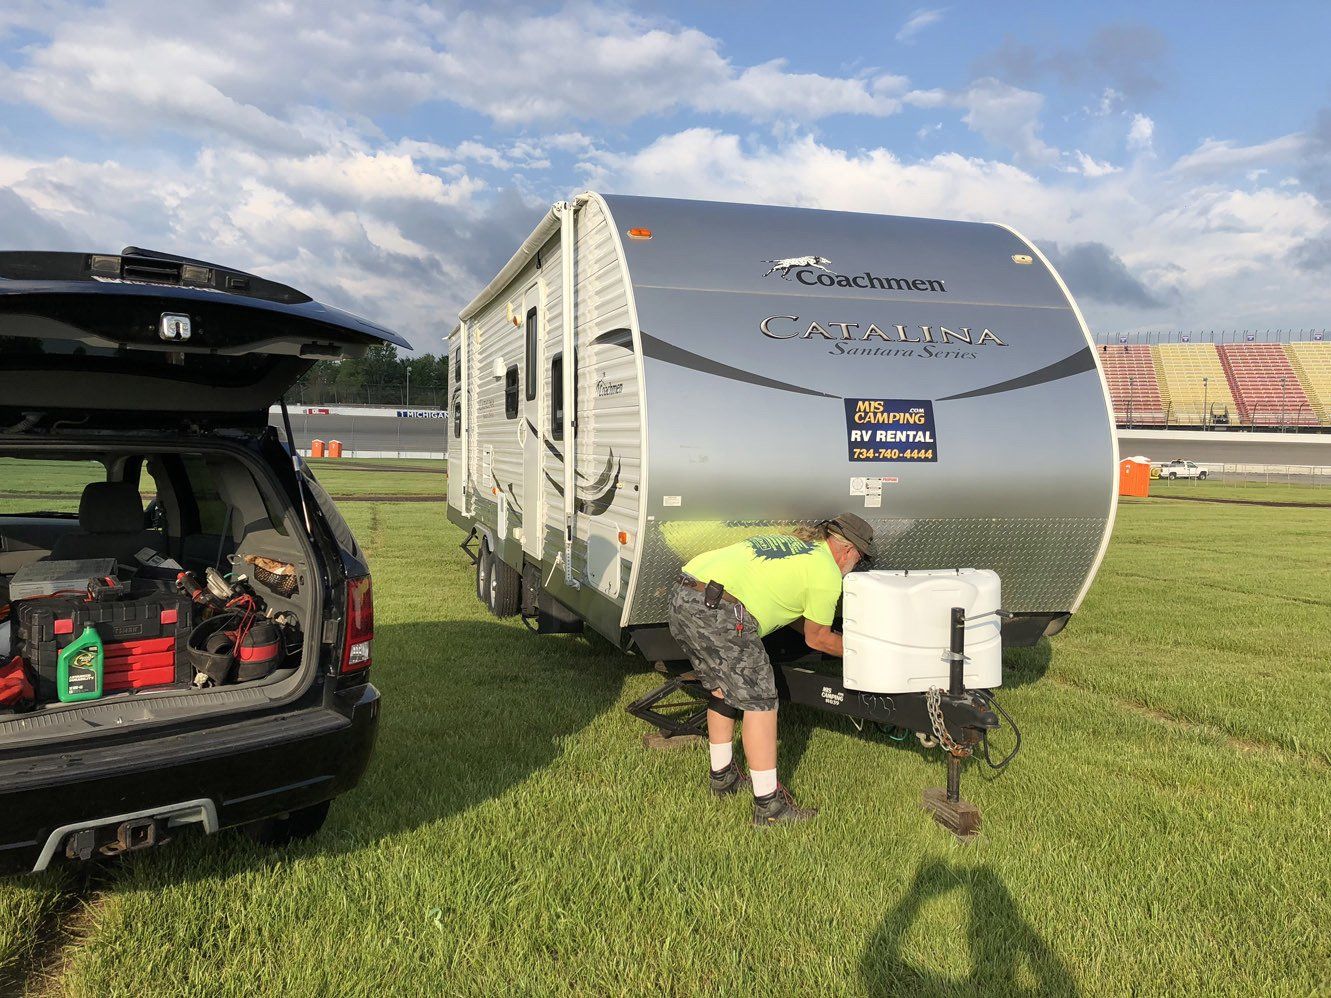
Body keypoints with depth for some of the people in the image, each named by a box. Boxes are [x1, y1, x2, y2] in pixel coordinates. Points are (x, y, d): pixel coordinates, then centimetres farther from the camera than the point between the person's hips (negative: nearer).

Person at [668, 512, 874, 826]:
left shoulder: (789, 542, 29)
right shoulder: (827, 571, 4)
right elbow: (817, 639, 15)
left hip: (681, 596, 9)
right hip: (717, 610, -9)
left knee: (723, 688, 25)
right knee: (758, 700, 1)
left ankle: (722, 776, 37)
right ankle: (768, 805, 5)